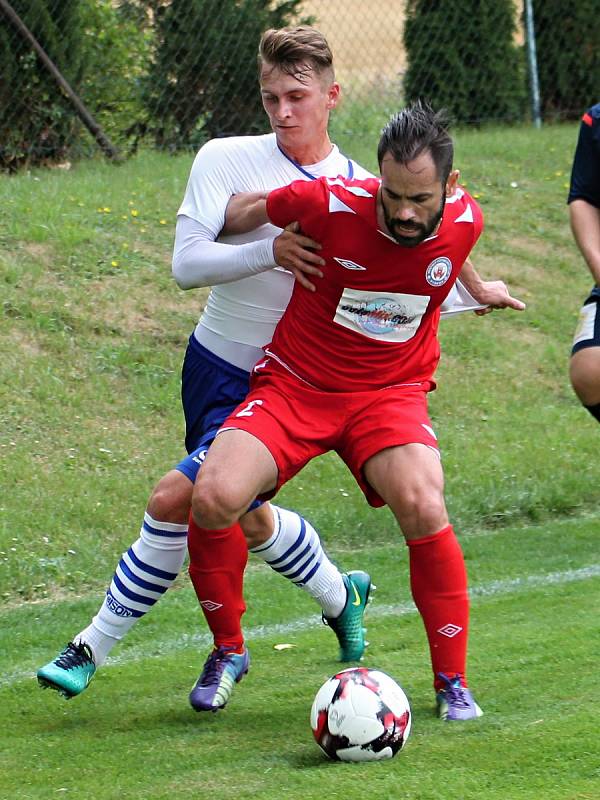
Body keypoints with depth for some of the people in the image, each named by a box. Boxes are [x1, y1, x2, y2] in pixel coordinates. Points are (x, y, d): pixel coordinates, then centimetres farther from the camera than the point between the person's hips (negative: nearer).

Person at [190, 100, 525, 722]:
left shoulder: (465, 222, -11)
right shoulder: (331, 204, -21)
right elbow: (248, 209, 0)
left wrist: (475, 289, 35)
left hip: (391, 394, 1)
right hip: (293, 385, -1)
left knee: (424, 509, -27)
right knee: (215, 497, -24)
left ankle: (452, 683, -8)